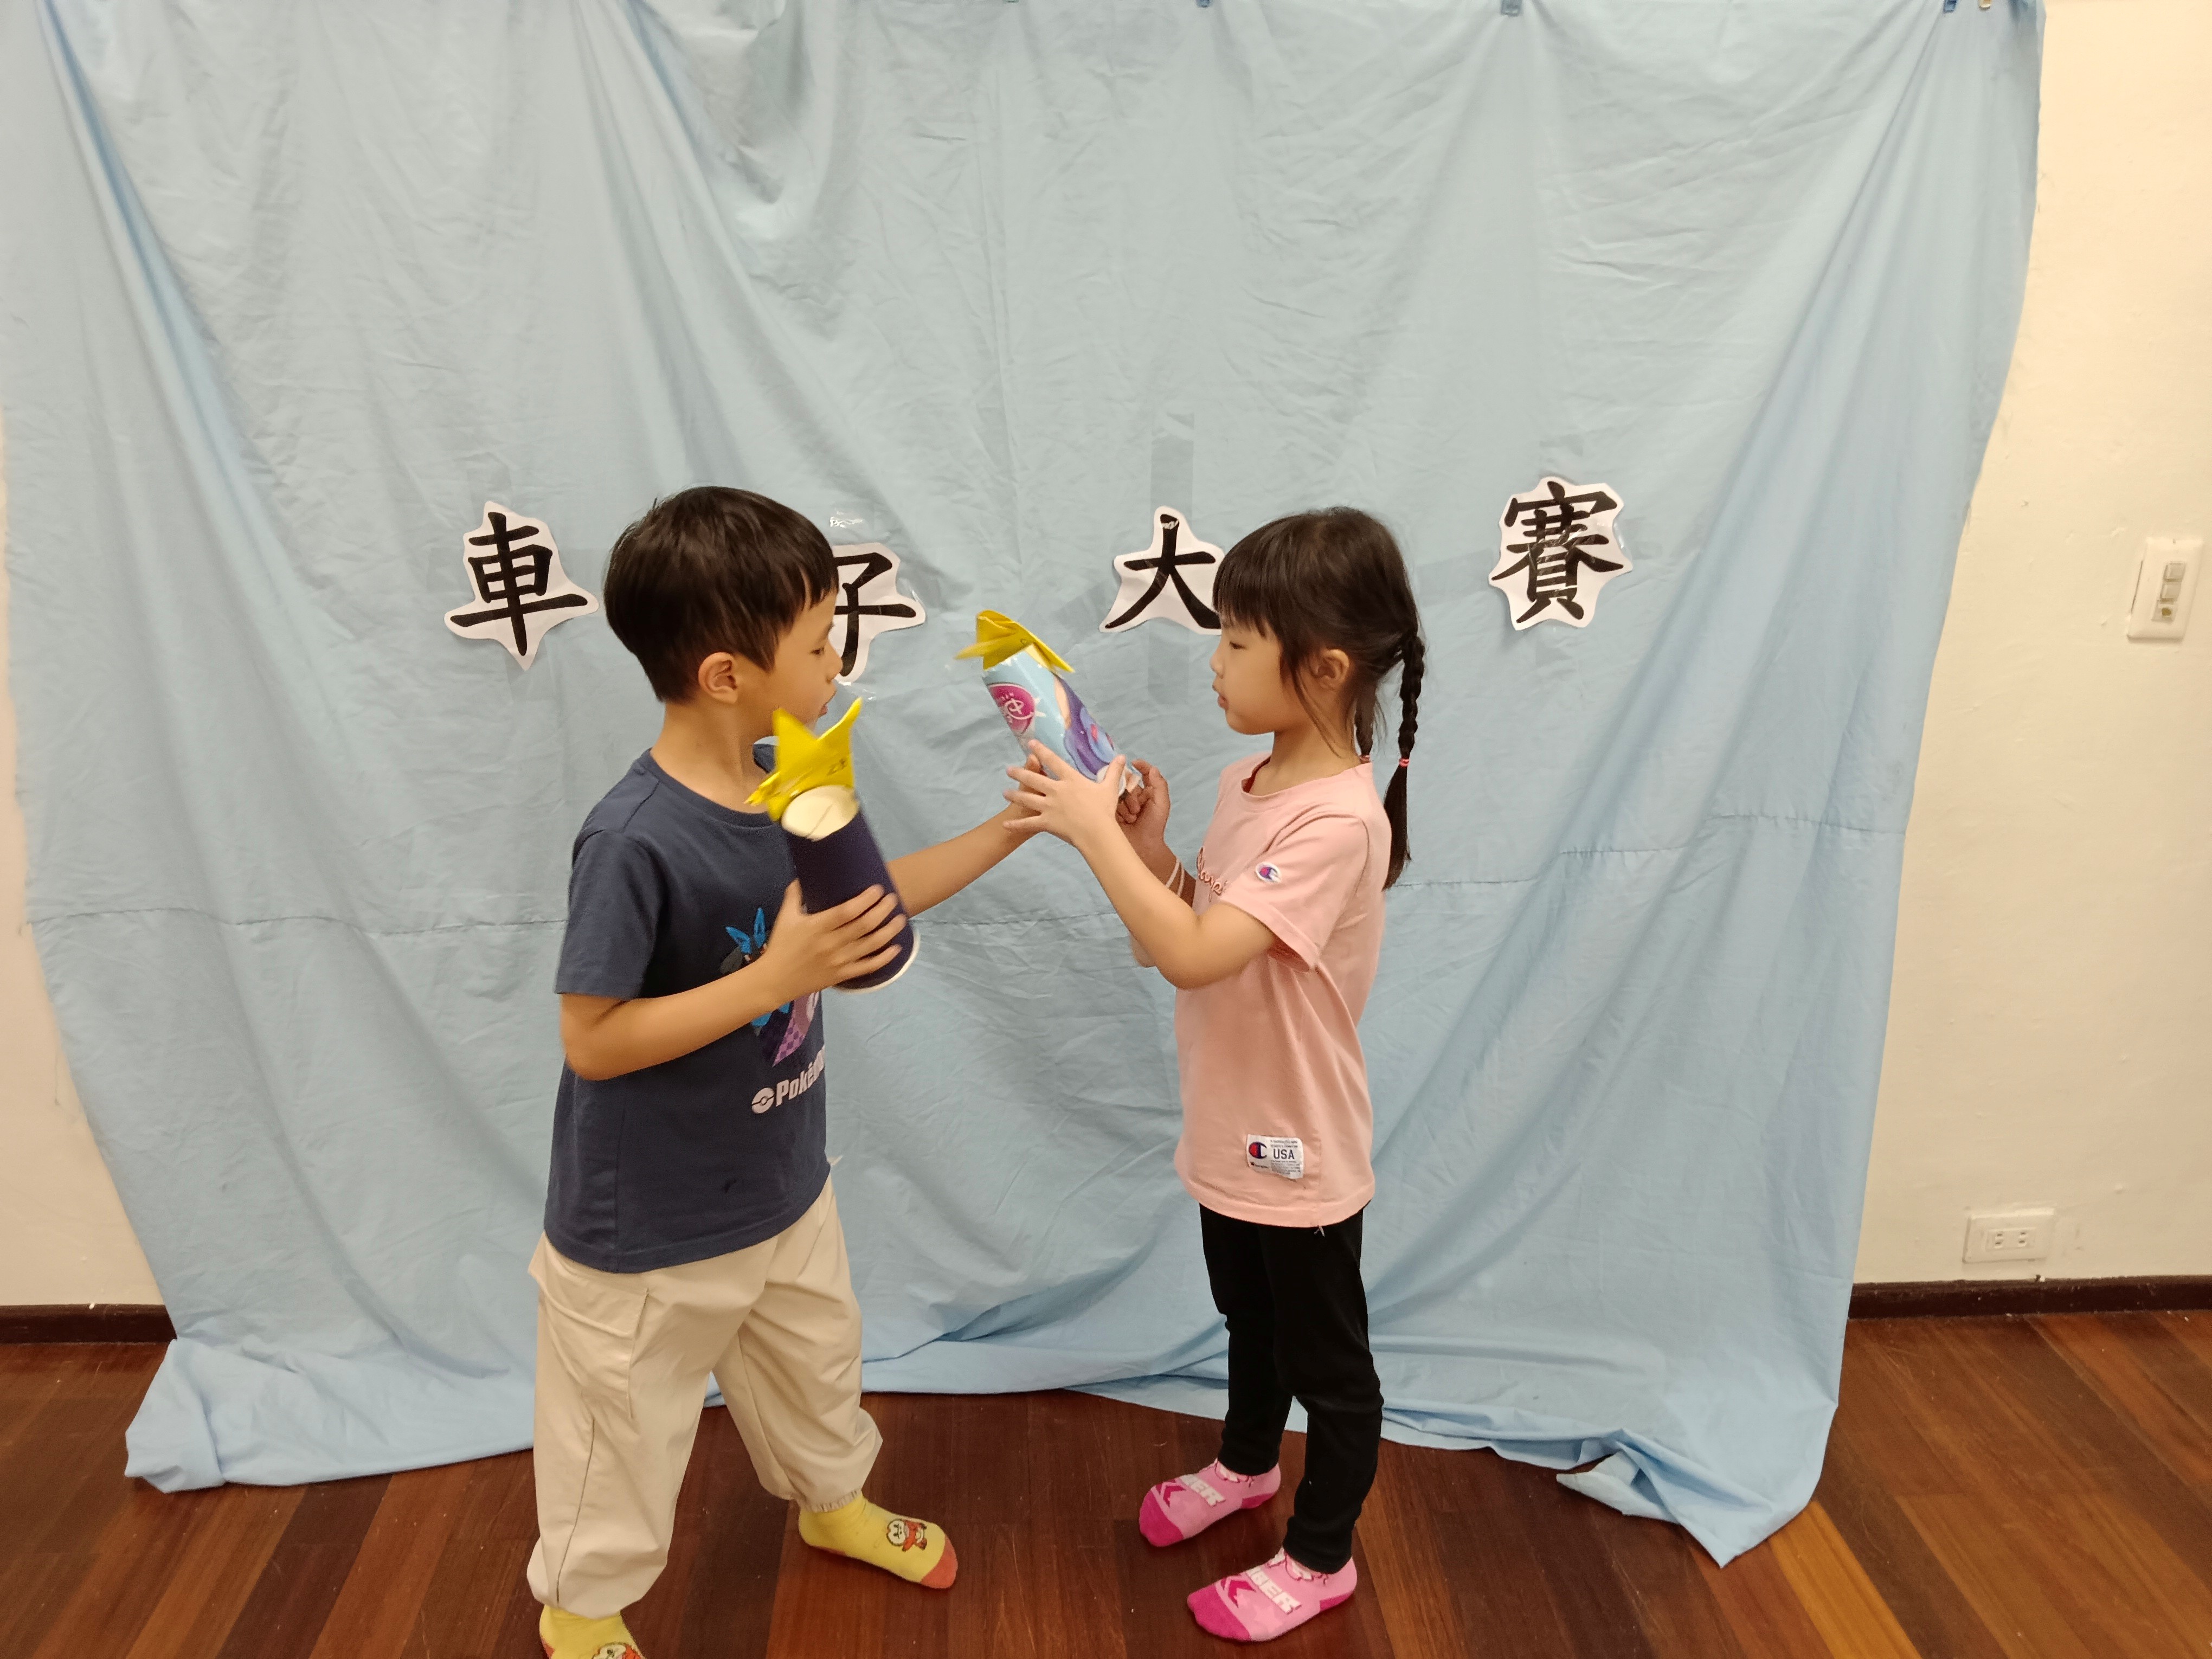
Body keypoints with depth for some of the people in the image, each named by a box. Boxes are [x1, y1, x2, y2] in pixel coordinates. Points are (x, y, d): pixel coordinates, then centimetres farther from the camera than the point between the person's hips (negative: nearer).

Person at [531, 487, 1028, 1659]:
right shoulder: (635, 840, -31)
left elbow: (872, 900, 8)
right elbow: (590, 1039, -27)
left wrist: (1017, 826, 3)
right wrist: (776, 977, -33)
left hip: (783, 1186, 7)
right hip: (647, 1231, -7)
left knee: (814, 1366, 30)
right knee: (624, 1430, 18)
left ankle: (833, 1501, 60)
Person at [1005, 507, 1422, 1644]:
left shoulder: (1337, 820, -30)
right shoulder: (1250, 782, -1)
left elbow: (1195, 954, -37)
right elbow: (1193, 927, 5)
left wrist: (1096, 831, -31)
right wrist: (1146, 845, -11)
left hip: (1298, 1154, -8)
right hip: (1232, 1131, 8)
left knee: (1326, 1360, 16)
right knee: (1250, 1319, 31)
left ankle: (1320, 1558, 38)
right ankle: (1246, 1465, 56)